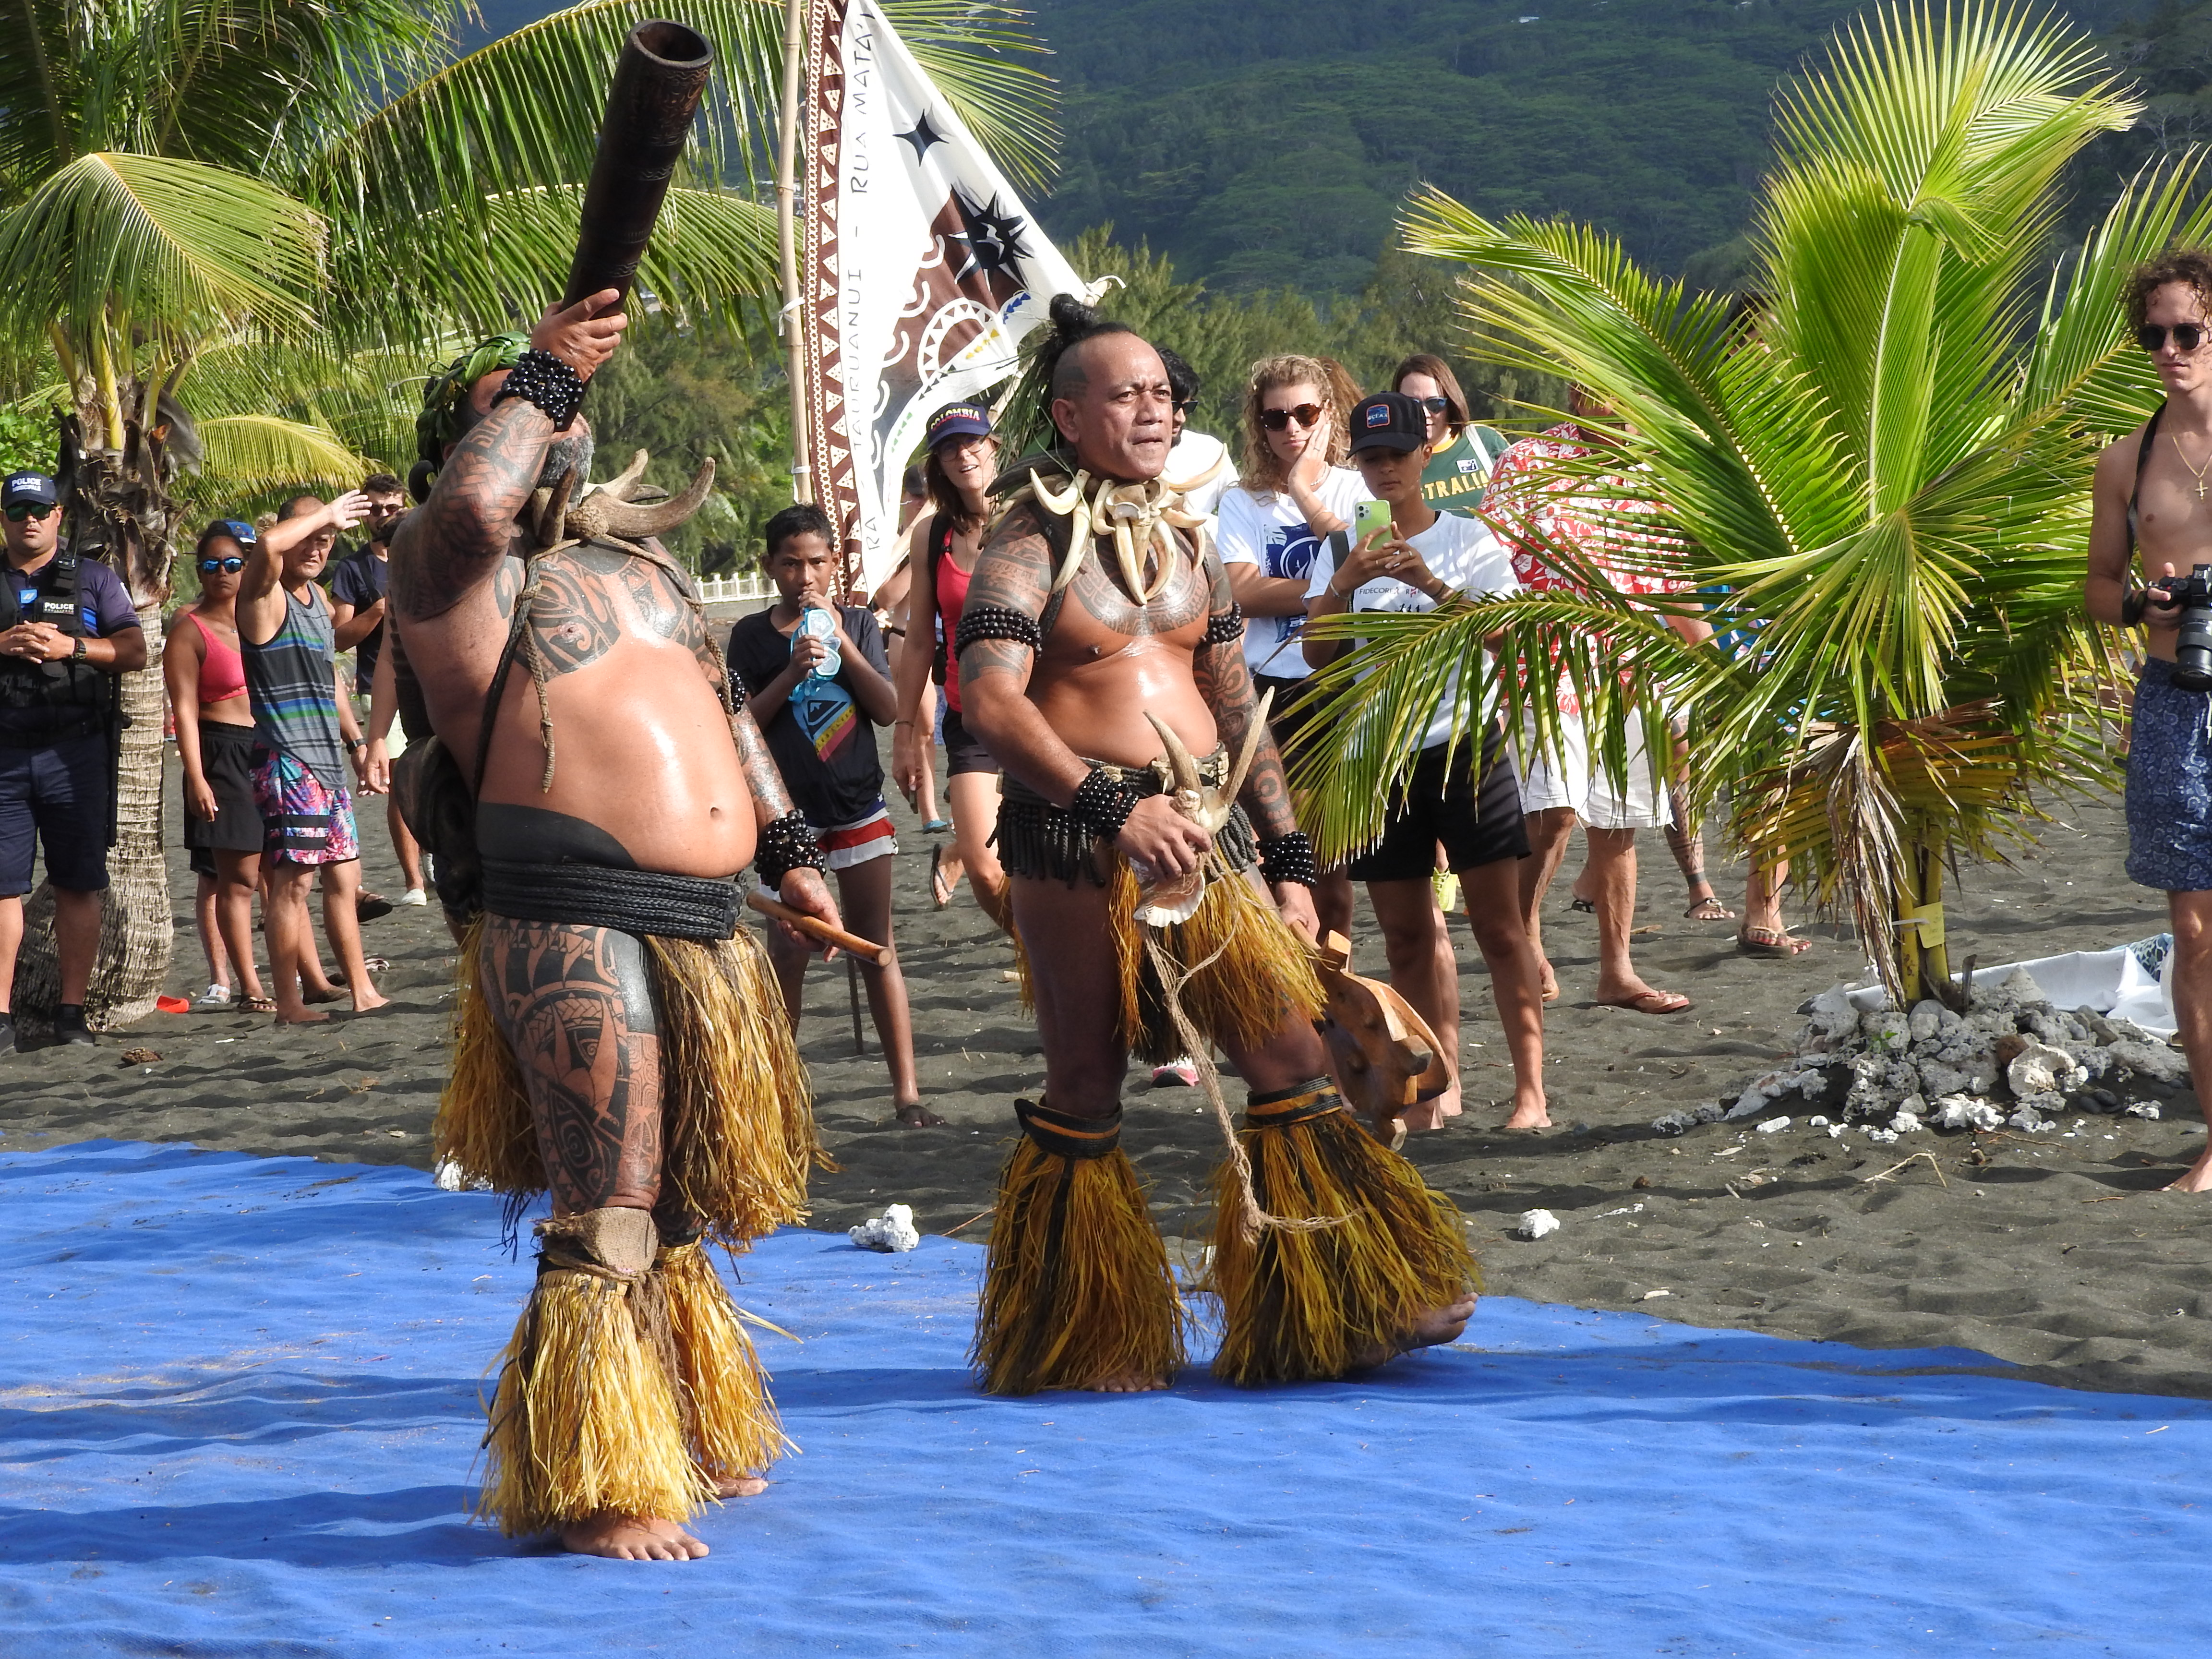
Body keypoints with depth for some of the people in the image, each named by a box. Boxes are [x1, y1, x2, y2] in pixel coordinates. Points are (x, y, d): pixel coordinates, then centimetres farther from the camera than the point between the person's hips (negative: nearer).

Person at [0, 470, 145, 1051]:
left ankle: (72, 1012, 4)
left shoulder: (92, 579, 11)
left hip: (75, 754, 0)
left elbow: (135, 651, 4)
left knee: (79, 887, 0)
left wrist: (72, 647, -10)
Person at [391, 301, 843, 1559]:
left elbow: (723, 705, 29)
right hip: (573, 925, -8)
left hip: (704, 924, 8)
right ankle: (598, 1492, -4)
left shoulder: (644, 560, 23)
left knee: (681, 1204, 18)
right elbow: (472, 504, -26)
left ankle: (695, 1443, 31)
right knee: (608, 1217, -10)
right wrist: (542, 375, -12)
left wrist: (789, 848, 22)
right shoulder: (459, 573, -3)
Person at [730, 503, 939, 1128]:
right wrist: (793, 672, -16)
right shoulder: (752, 636, 2)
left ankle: (907, 1091, 1)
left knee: (877, 947, 1)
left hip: (858, 804, 1)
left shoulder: (856, 624, 5)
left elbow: (888, 709, -3)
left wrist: (841, 642, -12)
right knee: (788, 951, -1)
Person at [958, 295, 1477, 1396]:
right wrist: (1116, 807, -26)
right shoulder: (1032, 540, -5)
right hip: (1078, 843, -6)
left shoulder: (1179, 538, 16)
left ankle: (1354, 1305, 7)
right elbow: (990, 698, -18)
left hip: (1209, 833, 6)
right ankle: (1083, 1343, 14)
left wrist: (1289, 861, 14)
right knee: (1085, 1091, 3)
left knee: (1293, 1063, 1)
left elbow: (1236, 708, 19)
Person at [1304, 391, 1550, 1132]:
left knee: (1499, 925, -5)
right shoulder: (1344, 549, 8)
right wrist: (1344, 584, -16)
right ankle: (1439, 1085, 15)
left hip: (1467, 745, -3)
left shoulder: (1470, 540, 1)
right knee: (1406, 934, 6)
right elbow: (1317, 654, 0)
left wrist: (1435, 586, -24)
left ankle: (1531, 1089, -4)